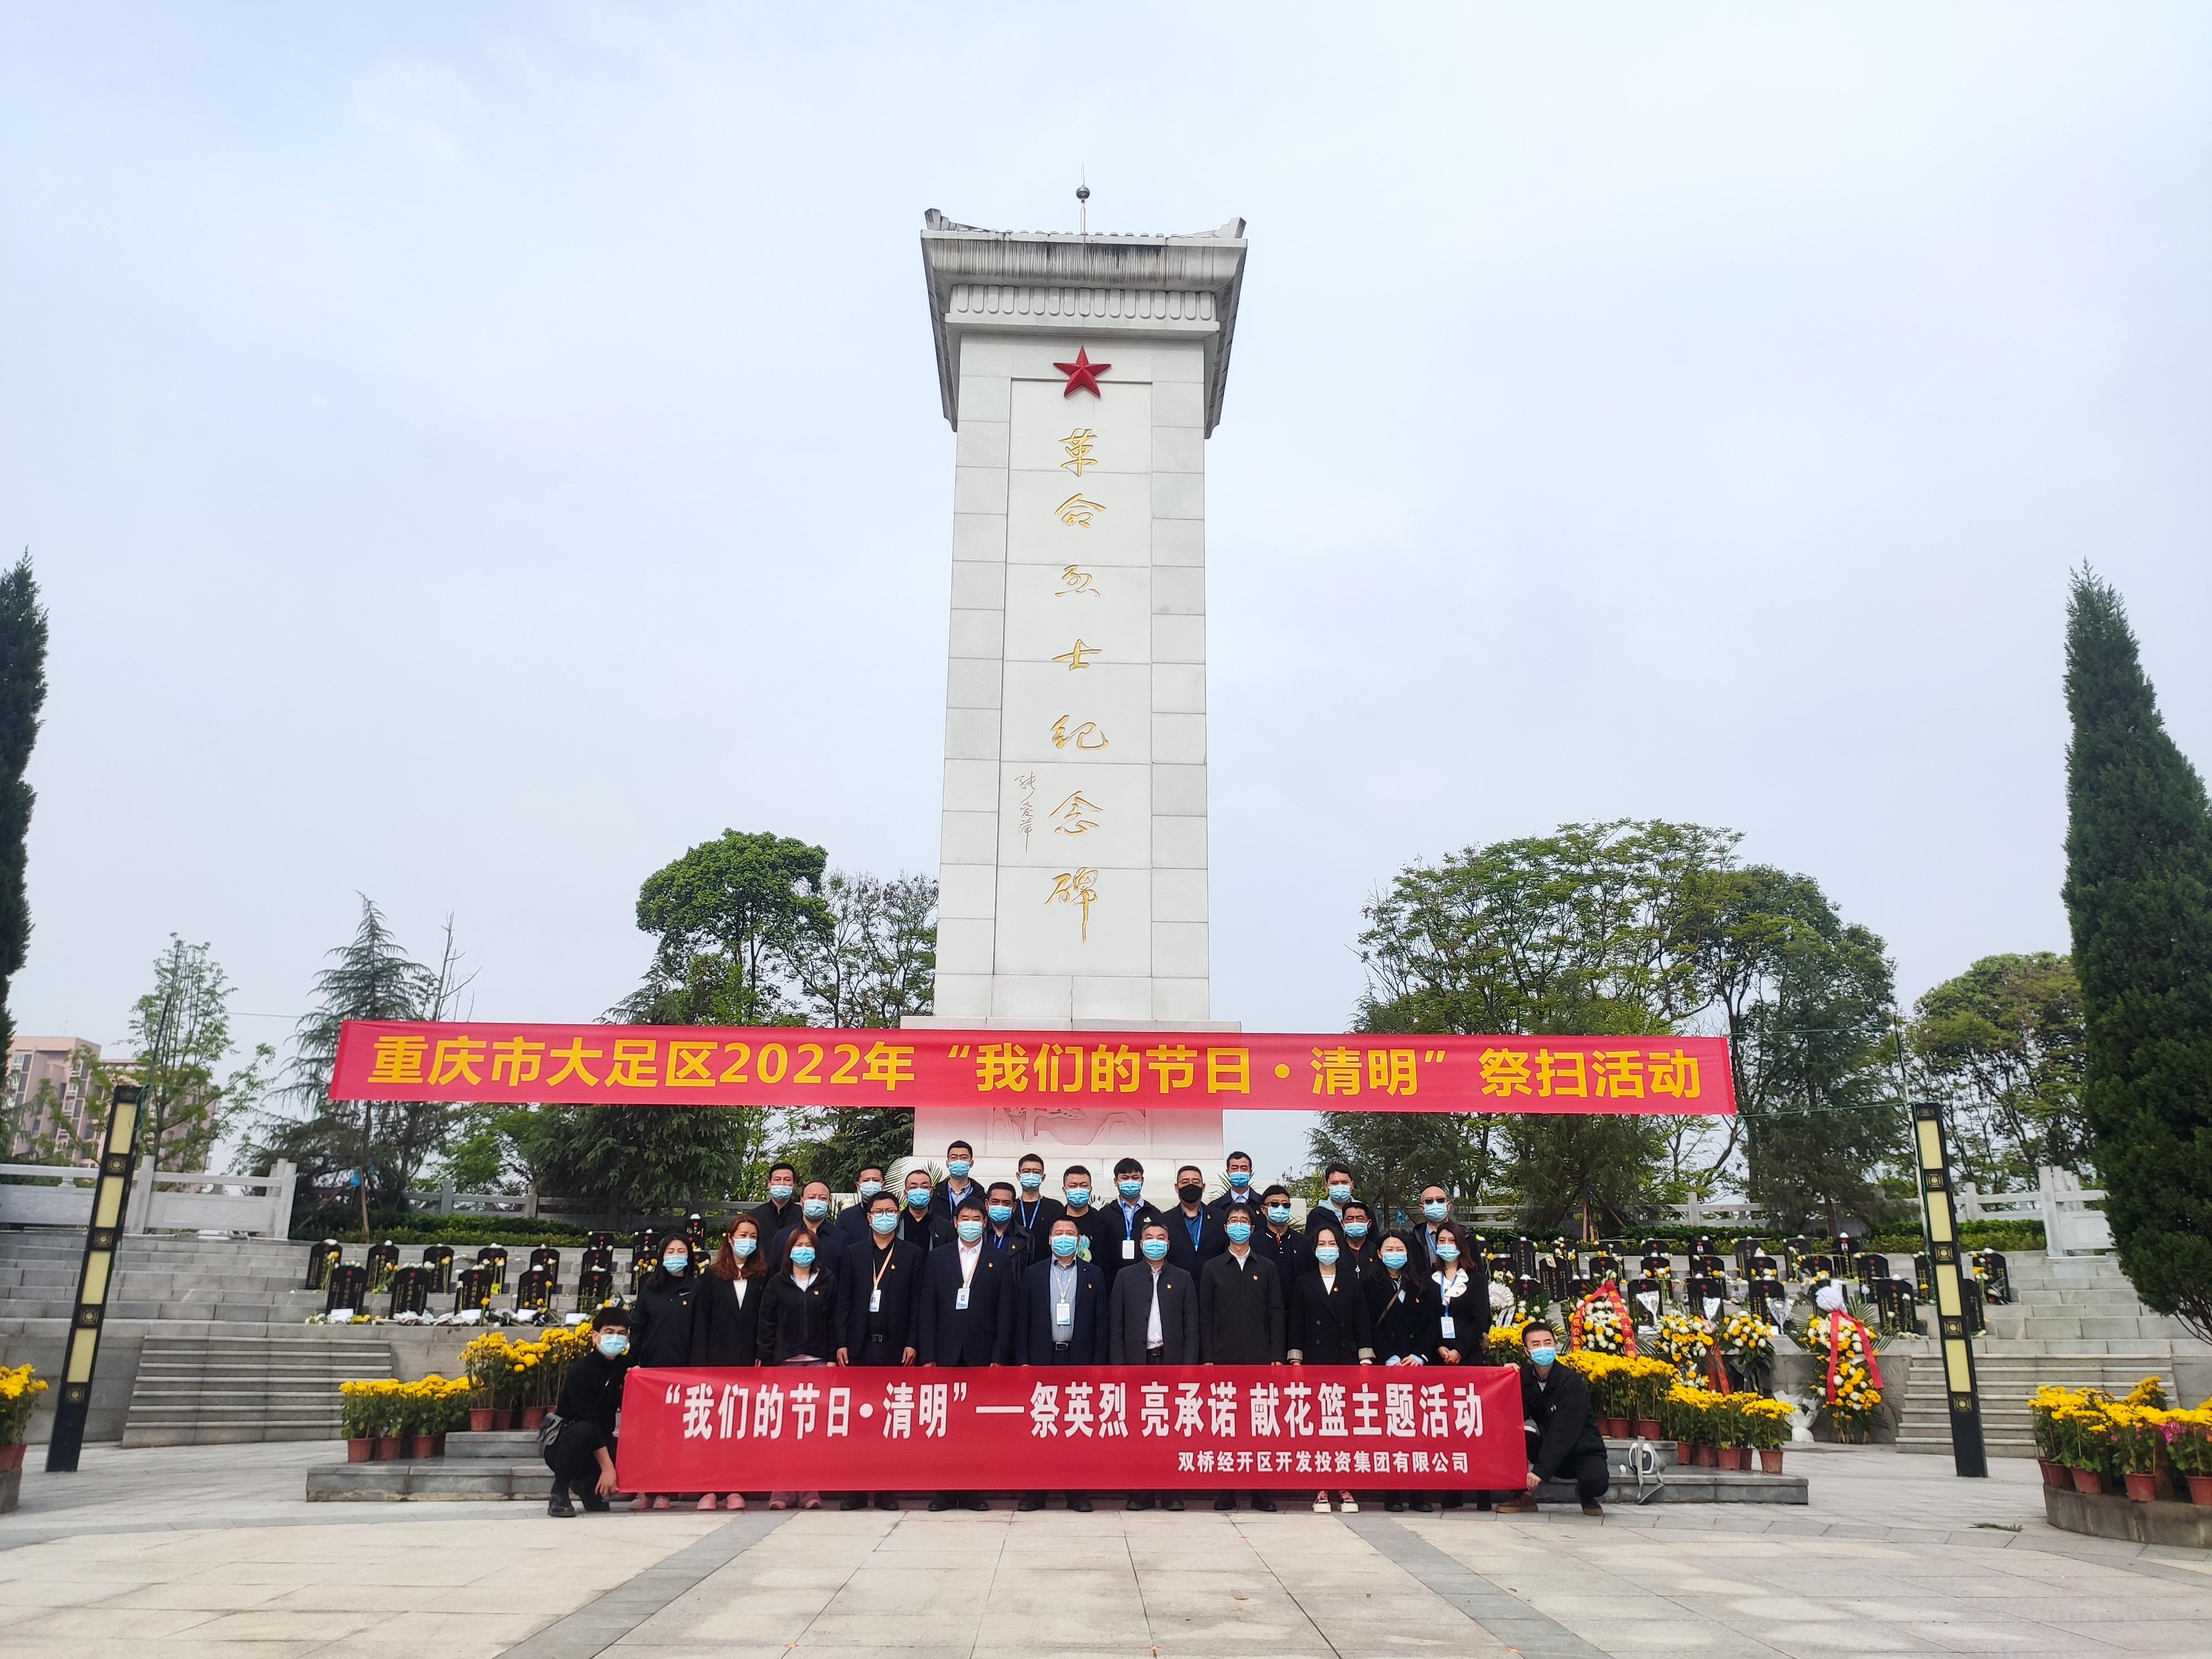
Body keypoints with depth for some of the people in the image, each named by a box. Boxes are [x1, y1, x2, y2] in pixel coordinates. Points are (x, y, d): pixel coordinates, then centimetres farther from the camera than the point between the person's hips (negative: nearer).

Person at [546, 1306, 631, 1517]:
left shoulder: (624, 1367, 1)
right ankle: (558, 1494, -17)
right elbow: (589, 1420, -26)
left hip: (601, 1442, 6)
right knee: (583, 1431, -38)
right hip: (563, 1442, -6)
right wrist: (607, 1467, -30)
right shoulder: (581, 1370, -19)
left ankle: (588, 1484, 8)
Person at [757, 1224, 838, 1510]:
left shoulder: (828, 1282, 8)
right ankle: (782, 1491, 3)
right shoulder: (777, 1283, 8)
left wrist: (832, 1357, 0)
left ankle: (810, 1490, 2)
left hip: (817, 1361, 0)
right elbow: (767, 1324, 5)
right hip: (785, 1361, 0)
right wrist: (767, 1360, -2)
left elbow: (833, 1322, 7)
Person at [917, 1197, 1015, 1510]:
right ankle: (945, 1490, 9)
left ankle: (972, 1490, 9)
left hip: (982, 1355, -1)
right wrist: (928, 1356, -3)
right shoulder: (937, 1259, 9)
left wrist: (998, 1358, -5)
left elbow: (1005, 1315, 3)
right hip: (946, 1354, 1)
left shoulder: (1000, 1263, 6)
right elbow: (928, 1310, 5)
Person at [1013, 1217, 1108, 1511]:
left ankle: (1077, 1492, 10)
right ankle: (1034, 1492, 9)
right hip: (1043, 1359, 0)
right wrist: (1022, 1361, -2)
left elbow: (1100, 1322, 5)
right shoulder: (1034, 1274, 8)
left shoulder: (1093, 1275, 7)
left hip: (1079, 1359, 0)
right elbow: (1022, 1319, 5)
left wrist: (1098, 1365, -2)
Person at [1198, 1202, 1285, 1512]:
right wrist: (1207, 1358, -3)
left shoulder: (1266, 1268, 10)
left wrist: (1277, 1356, -1)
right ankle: (1227, 1490, 8)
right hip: (1224, 1358, 0)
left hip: (1259, 1358, 0)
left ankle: (1261, 1491, 6)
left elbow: (1276, 1313, 7)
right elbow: (1205, 1315, 5)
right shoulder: (1212, 1268, 8)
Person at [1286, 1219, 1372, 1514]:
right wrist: (1295, 1360, -2)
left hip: (1347, 1361, 1)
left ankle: (1345, 1489, 4)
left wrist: (1366, 1359, 0)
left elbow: (1362, 1323, 8)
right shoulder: (1303, 1283, 8)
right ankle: (1321, 1489, 3)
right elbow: (1295, 1324, 6)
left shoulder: (1352, 1282, 11)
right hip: (1315, 1361, -1)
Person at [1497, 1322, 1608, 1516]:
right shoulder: (1525, 1379, -4)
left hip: (1583, 1450, -3)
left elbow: (1563, 1433, -27)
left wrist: (1540, 1471, -34)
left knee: (1597, 1481, -35)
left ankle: (1586, 1495, 4)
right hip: (1550, 1447, 3)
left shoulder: (1572, 1384, -20)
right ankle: (1525, 1495, -9)